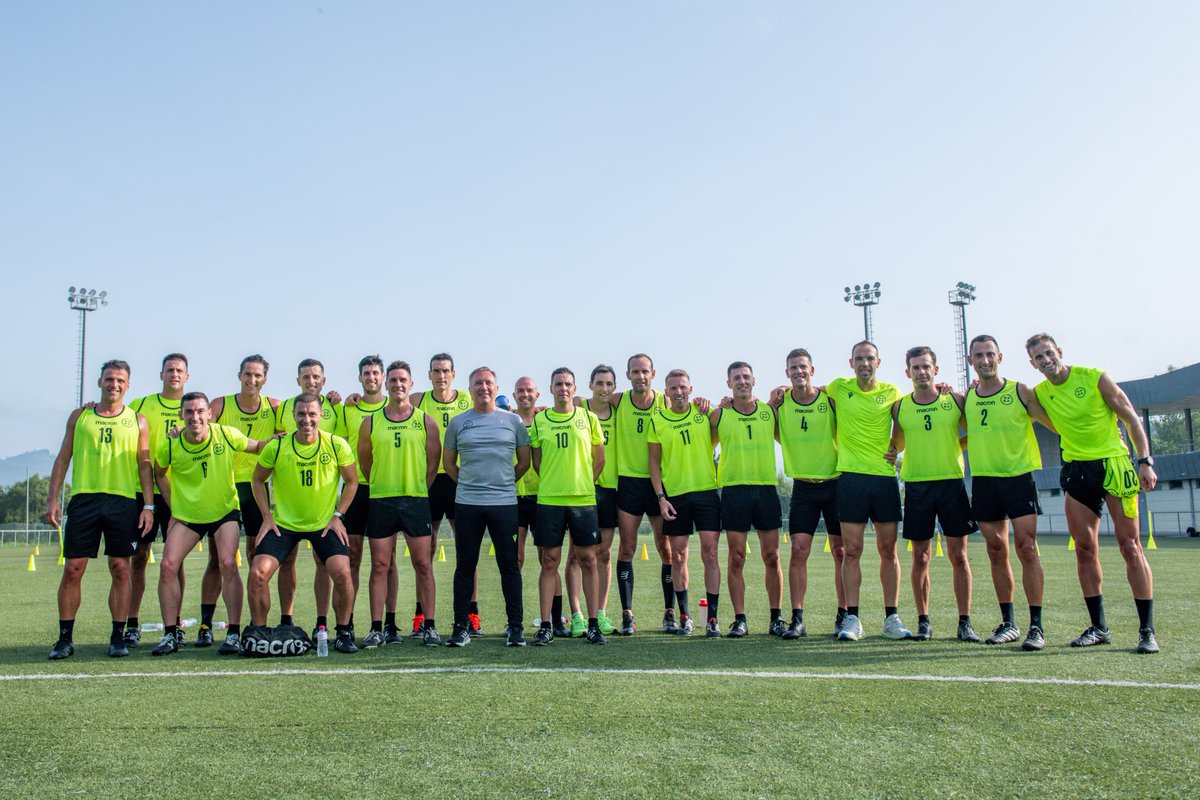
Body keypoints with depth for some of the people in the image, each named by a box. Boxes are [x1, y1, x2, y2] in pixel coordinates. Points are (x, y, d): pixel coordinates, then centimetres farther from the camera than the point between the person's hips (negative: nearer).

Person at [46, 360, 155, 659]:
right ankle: (65, 638, 10)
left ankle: (118, 637, 8)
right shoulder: (79, 416, 11)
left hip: (123, 501, -1)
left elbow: (144, 465, 7)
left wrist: (148, 505, -1)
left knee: (121, 570, 0)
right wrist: (53, 499, 4)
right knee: (72, 569, 0)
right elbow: (63, 458, 12)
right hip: (84, 498, 1)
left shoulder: (136, 420, 8)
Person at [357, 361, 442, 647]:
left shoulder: (426, 422, 3)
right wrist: (381, 485, 11)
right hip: (381, 501, 1)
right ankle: (377, 628, 10)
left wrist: (417, 489, 5)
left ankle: (430, 626, 7)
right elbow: (364, 461, 13)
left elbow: (434, 461, 8)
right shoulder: (371, 422, 5)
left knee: (423, 564, 1)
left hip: (416, 500, -1)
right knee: (380, 566, 3)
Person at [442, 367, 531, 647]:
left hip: (504, 503, -1)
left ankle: (516, 626, 10)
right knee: (465, 566, 5)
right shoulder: (457, 423, 7)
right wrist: (468, 484, 9)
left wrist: (505, 483, 9)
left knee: (509, 565, 2)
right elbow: (448, 463, 14)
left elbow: (524, 461, 13)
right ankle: (461, 627, 14)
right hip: (467, 504, 1)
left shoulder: (512, 421, 6)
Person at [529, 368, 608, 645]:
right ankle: (547, 625, 9)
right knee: (549, 562, 2)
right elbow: (536, 461, 13)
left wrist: (583, 484, 6)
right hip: (549, 499, 0)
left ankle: (593, 624, 11)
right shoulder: (539, 421, 6)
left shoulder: (589, 418, 6)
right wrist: (551, 484, 7)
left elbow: (599, 459, 11)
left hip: (584, 499, 0)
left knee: (587, 560, 3)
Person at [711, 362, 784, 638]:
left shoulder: (770, 412, 8)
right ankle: (739, 619, 8)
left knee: (772, 557, 4)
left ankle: (777, 618, 12)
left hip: (766, 488, 2)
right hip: (734, 489, -1)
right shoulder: (719, 415, 4)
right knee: (736, 558, 0)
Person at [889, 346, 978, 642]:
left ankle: (965, 622, 9)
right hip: (916, 485, 1)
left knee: (958, 556, 1)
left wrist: (957, 446, -5)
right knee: (921, 557, 4)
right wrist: (891, 450, -3)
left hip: (952, 482, 0)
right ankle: (924, 621, 13)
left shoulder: (955, 399, 2)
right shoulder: (899, 407, 5)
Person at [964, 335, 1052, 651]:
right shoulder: (965, 398, 8)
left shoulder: (1020, 391, -3)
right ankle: (1008, 623, 17)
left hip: (1019, 477, -3)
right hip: (983, 480, 4)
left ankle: (1036, 626, -3)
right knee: (997, 553, 7)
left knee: (1027, 548, -9)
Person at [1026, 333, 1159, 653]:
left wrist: (1145, 461, -11)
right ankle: (1099, 627, 12)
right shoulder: (1039, 393, 4)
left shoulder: (1095, 377, -7)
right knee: (1085, 550, 3)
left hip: (1113, 464, -4)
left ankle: (1147, 630, -1)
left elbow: (1131, 418, -3)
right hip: (1076, 470, 4)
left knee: (1130, 546, -5)